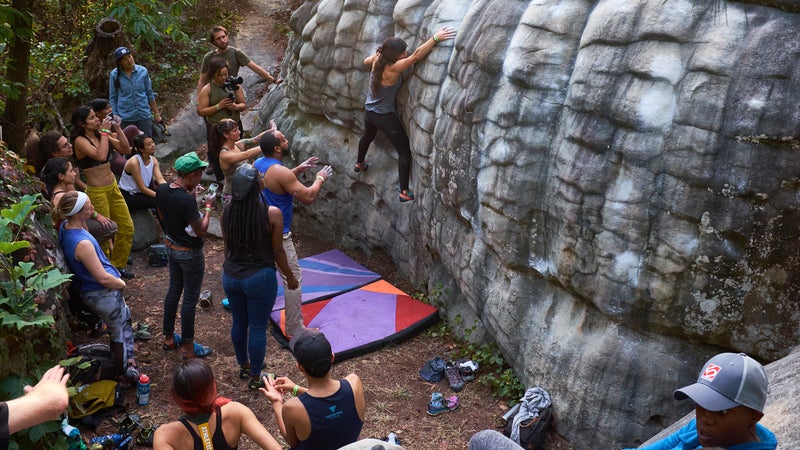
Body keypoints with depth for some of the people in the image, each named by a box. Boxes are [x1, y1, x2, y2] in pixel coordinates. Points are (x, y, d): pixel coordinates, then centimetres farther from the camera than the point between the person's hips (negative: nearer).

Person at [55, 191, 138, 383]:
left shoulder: (65, 227, -10)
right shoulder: (82, 243, -36)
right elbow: (104, 278, -27)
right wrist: (121, 283, -10)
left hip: (90, 291, 9)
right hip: (103, 295, -9)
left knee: (125, 317, 27)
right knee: (119, 333, 13)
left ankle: (128, 362, 42)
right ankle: (126, 375, 33)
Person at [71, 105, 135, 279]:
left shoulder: (99, 134, 5)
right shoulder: (80, 140, -15)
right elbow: (101, 155, -30)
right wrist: (104, 131, -20)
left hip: (113, 186, 7)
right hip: (97, 191, -7)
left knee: (127, 227, 12)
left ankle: (118, 264, 30)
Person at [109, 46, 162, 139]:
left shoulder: (143, 71, 0)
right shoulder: (114, 75, -3)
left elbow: (150, 94, 8)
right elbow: (113, 99, 4)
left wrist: (156, 114, 10)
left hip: (144, 116, 1)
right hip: (125, 118, -1)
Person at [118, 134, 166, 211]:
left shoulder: (154, 160, -1)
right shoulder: (134, 162, -24)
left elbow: (161, 180, -14)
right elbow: (142, 188, -23)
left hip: (140, 193, 7)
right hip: (127, 196, -7)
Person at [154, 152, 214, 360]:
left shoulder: (161, 190, -6)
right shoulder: (187, 200, -30)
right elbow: (201, 230, -24)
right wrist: (208, 207, -11)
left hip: (171, 247, 8)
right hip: (190, 253, -8)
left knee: (174, 290, 22)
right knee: (190, 298, 6)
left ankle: (169, 337, 36)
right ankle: (188, 347, 19)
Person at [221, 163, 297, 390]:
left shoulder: (228, 211, -7)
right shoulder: (272, 214, -21)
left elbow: (227, 246, 6)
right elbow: (278, 251, -12)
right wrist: (290, 277, 4)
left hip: (231, 276, 5)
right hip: (259, 278, -5)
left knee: (239, 323, 22)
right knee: (258, 328, 10)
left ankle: (243, 366, 42)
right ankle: (255, 377, 26)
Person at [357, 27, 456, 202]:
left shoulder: (377, 58, -11)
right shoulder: (393, 68, -32)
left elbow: (366, 61, 13)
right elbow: (417, 55, -40)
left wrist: (381, 53, 14)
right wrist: (436, 37, -41)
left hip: (369, 112, 8)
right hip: (385, 116, -8)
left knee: (367, 137, 36)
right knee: (404, 151, 1)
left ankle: (359, 164, 62)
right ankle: (404, 192, 2)